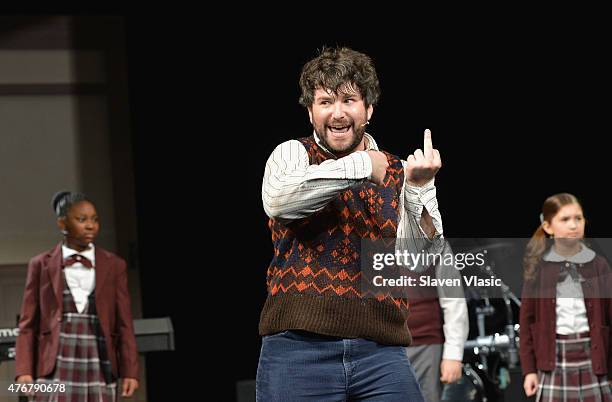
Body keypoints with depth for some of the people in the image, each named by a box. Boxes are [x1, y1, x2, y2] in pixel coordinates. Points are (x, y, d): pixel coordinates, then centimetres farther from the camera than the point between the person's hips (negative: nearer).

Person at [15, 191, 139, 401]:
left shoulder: (114, 265, 8)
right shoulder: (41, 265, 6)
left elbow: (124, 324, 6)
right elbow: (28, 323, 5)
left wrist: (130, 372, -1)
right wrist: (24, 371, -5)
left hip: (99, 369, 2)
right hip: (56, 368, -1)